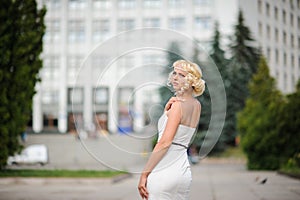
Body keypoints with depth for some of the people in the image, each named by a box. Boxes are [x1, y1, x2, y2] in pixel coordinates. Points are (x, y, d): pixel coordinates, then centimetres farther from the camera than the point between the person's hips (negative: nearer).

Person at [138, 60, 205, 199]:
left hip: (164, 171, -8)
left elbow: (165, 142, -15)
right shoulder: (197, 105, 15)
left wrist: (144, 173, -13)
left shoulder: (178, 105, -8)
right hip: (184, 171, 8)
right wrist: (167, 111, 5)